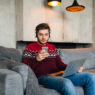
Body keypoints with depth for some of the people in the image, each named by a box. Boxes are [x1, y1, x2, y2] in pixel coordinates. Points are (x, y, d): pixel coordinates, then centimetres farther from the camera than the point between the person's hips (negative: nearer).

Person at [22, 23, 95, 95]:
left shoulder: (53, 48, 23)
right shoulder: (30, 48, 7)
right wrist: (36, 59, -19)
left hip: (59, 75, 5)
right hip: (43, 76, -5)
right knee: (67, 83, -38)